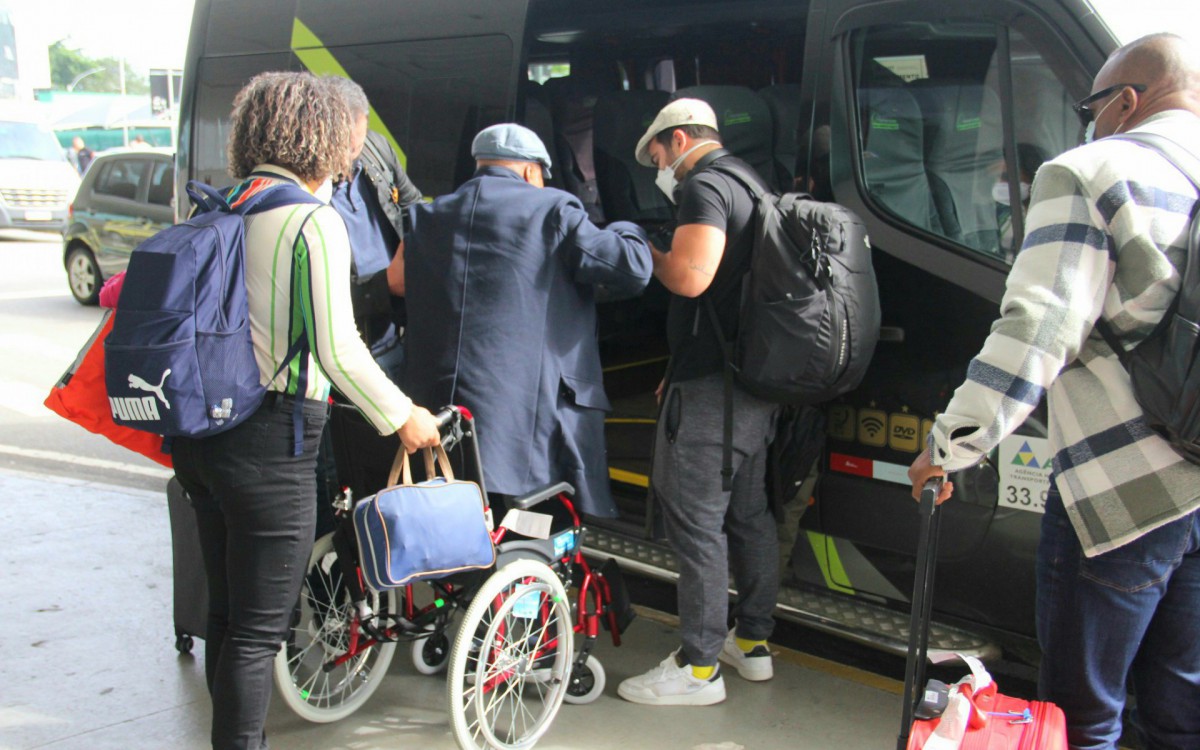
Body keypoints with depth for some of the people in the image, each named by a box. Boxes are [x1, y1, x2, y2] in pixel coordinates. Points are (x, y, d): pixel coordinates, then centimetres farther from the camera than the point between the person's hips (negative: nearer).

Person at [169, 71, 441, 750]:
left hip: (198, 432, 8)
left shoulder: (219, 209, 10)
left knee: (226, 610, 20)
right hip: (268, 440, -8)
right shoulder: (313, 220, -12)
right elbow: (335, 348, -17)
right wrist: (402, 418, -4)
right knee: (258, 628, 1)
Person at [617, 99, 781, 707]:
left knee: (695, 521, -5)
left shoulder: (704, 186, -12)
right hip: (757, 383, 10)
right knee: (748, 514, 17)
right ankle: (752, 642, 29)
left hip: (709, 387, -10)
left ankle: (699, 667, 1)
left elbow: (690, 277, -28)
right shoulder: (753, 186, 19)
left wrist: (646, 252, -6)